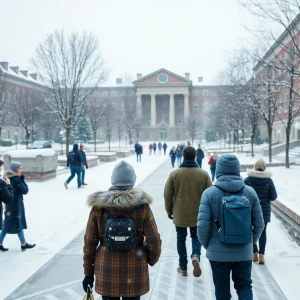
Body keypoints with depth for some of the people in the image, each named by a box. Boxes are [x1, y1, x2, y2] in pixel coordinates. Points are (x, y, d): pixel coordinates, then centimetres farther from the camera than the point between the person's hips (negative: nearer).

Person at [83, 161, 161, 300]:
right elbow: (154, 241, -9)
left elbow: (89, 242, -3)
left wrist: (88, 273, 7)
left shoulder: (99, 206, -7)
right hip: (134, 270, -1)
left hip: (107, 270, 1)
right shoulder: (142, 206, -11)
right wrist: (152, 259, 11)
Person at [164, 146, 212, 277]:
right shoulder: (204, 174, -8)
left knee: (181, 238, 16)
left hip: (179, 213, 0)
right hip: (198, 213, 1)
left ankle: (183, 267, 21)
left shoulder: (174, 174, -10)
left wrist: (169, 211, 9)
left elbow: (167, 195, -5)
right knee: (196, 236, 20)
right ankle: (196, 256, -6)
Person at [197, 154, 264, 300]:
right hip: (244, 252, 2)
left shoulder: (209, 193, -13)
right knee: (244, 285, 21)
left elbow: (203, 226, -15)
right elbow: (259, 224, 0)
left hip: (218, 252, -2)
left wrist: (206, 244, 4)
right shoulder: (250, 192, -4)